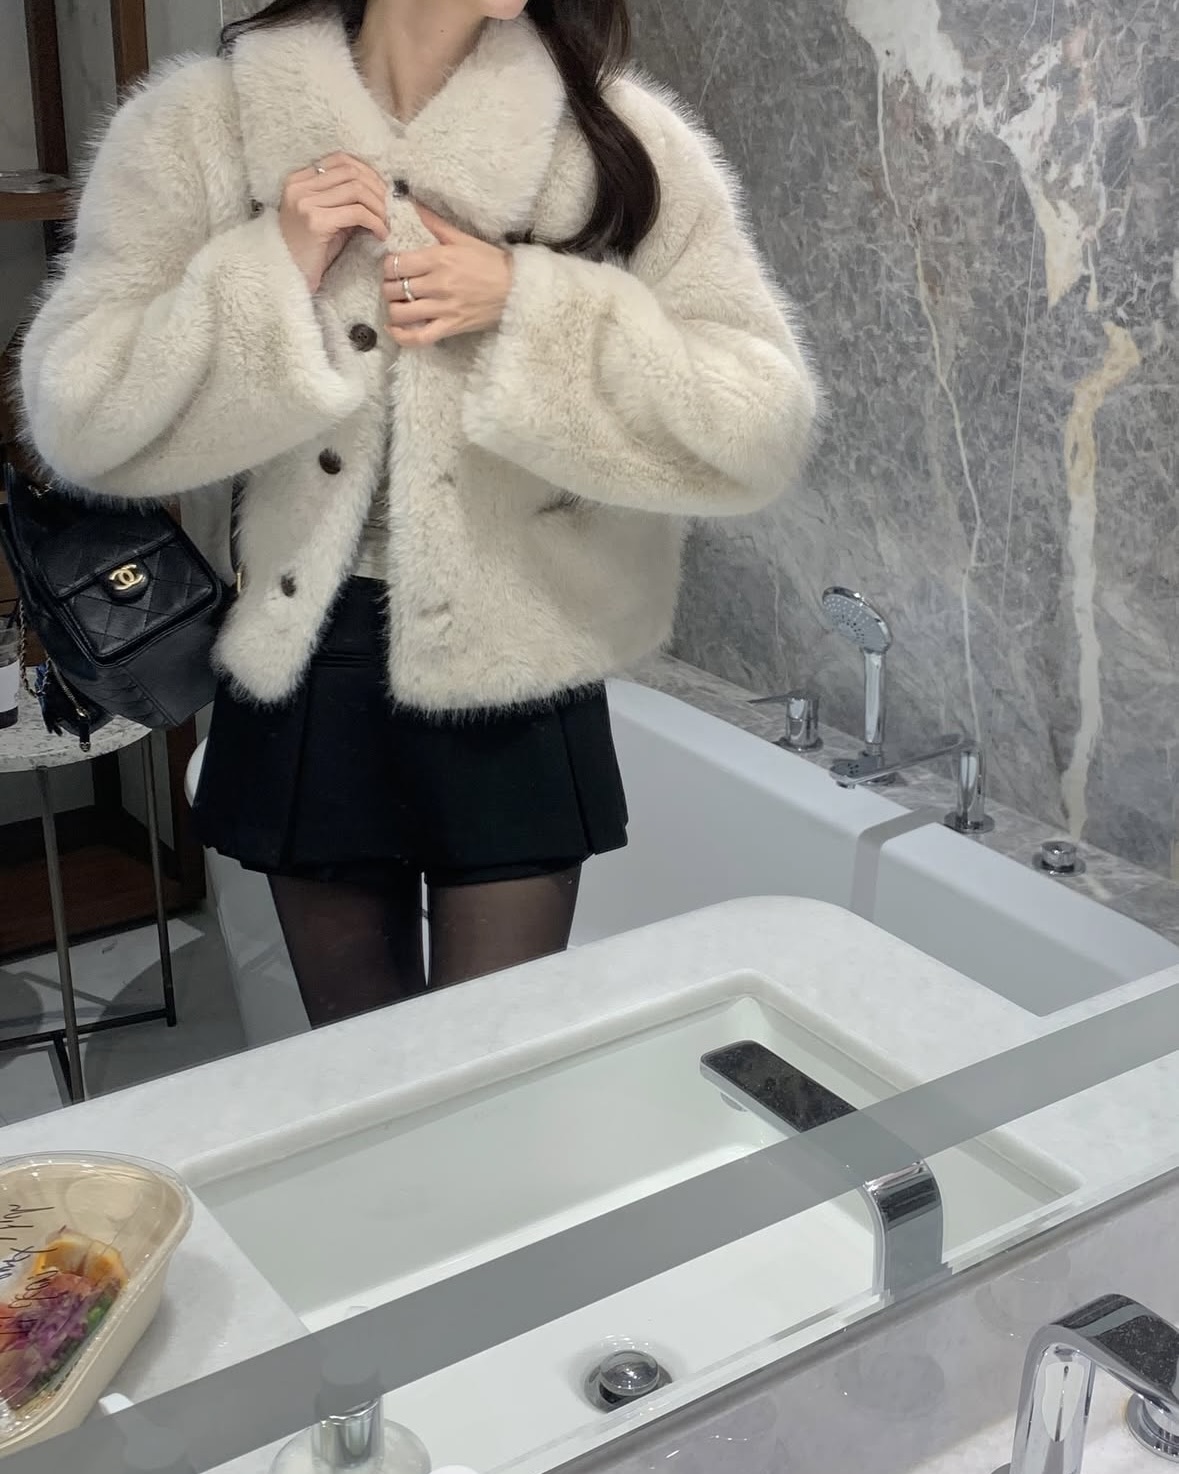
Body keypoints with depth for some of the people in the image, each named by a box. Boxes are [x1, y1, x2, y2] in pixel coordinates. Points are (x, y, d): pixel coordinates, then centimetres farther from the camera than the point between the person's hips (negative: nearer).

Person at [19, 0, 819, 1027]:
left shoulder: (617, 137, -8)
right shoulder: (201, 128, -4)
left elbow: (760, 425, -11)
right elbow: (76, 416, -6)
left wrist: (528, 308, -21)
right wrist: (273, 274, -18)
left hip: (513, 681, -1)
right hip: (300, 678, 2)